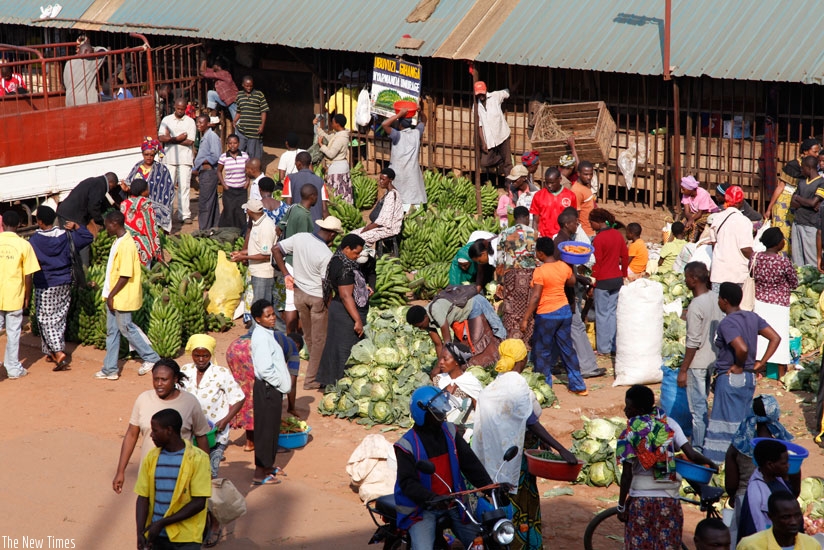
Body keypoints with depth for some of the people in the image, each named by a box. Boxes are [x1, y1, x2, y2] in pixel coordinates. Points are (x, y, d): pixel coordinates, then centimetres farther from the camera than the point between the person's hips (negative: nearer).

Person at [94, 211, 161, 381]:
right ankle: (110, 369, 17)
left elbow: (125, 276, -24)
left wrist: (112, 295, -19)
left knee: (126, 328, 2)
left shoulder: (126, 245, -22)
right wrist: (109, 295, 15)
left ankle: (151, 358, 15)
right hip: (113, 297, 10)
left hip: (122, 297, -10)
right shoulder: (118, 242, 9)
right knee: (112, 331, 12)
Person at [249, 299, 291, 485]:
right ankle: (260, 473, 4)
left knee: (271, 428, 20)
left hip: (272, 387, 10)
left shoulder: (266, 333, 10)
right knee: (266, 428, -3)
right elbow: (265, 369, -26)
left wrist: (282, 382, 12)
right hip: (267, 388, -10)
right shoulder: (261, 337, -21)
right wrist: (281, 384, -15)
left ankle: (267, 466, 32)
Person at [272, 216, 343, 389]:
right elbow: (327, 284, -21)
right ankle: (312, 378, 15)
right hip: (317, 297, -6)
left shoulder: (300, 238, -8)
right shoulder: (326, 255, -24)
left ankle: (319, 368, 38)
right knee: (319, 339, 9)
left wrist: (286, 274, 4)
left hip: (299, 292, 6)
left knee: (309, 336, 21)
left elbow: (276, 250, -2)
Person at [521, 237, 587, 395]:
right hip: (565, 311, 6)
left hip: (547, 315, -6)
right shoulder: (564, 267, 0)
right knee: (567, 349, 15)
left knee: (543, 352, 6)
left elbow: (535, 297, -20)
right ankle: (578, 385, 19)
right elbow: (572, 283, 19)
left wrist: (525, 319, -17)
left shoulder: (540, 271, -19)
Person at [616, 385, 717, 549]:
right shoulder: (669, 424, 0)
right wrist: (711, 464, 11)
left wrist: (621, 506, -5)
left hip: (640, 501, -3)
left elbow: (627, 474, -11)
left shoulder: (630, 433, -9)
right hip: (669, 501, 3)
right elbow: (692, 455, -7)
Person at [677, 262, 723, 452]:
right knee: (702, 404, 20)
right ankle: (705, 442, 29)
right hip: (712, 360, 9)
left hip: (697, 363, -9)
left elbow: (693, 342, -22)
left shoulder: (696, 306, -23)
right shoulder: (715, 299, 2)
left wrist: (683, 370, -16)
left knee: (697, 408, 0)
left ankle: (698, 449, 6)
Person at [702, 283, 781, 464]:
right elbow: (775, 338, 3)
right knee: (743, 422, 16)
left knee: (728, 422, 0)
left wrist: (739, 366, -15)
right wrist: (761, 362, 3)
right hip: (750, 378, 8)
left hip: (730, 379, -8)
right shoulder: (752, 318, 4)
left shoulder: (727, 323, -19)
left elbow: (742, 348, -33)